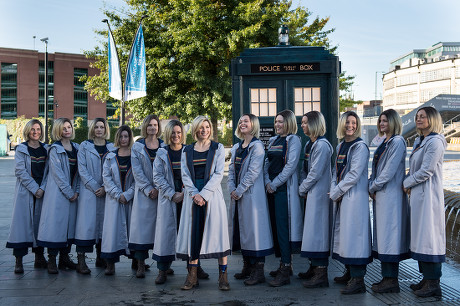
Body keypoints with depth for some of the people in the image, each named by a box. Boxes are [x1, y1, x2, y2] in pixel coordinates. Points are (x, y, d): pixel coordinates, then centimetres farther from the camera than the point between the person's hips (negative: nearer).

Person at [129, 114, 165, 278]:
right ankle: (140, 264, -2)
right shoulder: (137, 147, 7)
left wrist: (158, 189, -9)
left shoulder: (164, 146, 9)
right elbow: (137, 171, 0)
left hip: (161, 192, 1)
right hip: (143, 193, -1)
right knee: (142, 224, -5)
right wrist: (149, 189, -10)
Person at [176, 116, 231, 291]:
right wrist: (194, 194, -10)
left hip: (212, 194, -2)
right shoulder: (187, 151, 13)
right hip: (193, 196, 2)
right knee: (193, 233, 0)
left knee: (217, 232, -5)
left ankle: (223, 276, 0)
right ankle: (192, 277, 6)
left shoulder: (218, 148, 6)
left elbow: (218, 174, -3)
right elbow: (185, 175, 6)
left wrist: (204, 194, -13)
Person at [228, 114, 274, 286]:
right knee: (241, 230, 11)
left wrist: (239, 191, -14)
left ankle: (258, 271, -3)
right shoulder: (236, 147, 15)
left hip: (252, 194, -8)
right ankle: (247, 267, 22)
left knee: (254, 228, -7)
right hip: (237, 195, 8)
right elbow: (231, 169, 13)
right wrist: (231, 189, -2)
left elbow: (253, 172, -14)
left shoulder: (257, 146, -8)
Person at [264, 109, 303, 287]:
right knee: (275, 226, 9)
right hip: (271, 188, 8)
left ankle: (285, 272, -8)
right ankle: (284, 264, 20)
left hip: (285, 188, -8)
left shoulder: (293, 140, -5)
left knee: (283, 227, -10)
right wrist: (267, 182, -1)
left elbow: (291, 166, -13)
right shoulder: (273, 141, 17)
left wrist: (275, 184, -12)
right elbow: (267, 163, 15)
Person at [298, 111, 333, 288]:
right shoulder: (309, 144, 15)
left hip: (319, 194, -9)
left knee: (317, 230, -8)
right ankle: (314, 268, 24)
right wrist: (303, 188, 1)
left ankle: (321, 275, -4)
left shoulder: (322, 145, -15)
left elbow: (316, 173, -17)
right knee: (310, 229, 14)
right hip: (309, 194, 10)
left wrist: (302, 189, -7)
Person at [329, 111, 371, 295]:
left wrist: (336, 192, -11)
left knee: (354, 233, -9)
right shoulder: (340, 146, 15)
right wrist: (334, 190, -1)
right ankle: (349, 273, 26)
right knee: (343, 232, 13)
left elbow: (354, 174, -15)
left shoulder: (360, 146, -9)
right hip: (340, 197, 8)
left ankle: (358, 280, -6)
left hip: (355, 196, -8)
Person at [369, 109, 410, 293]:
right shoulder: (384, 142, 17)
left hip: (390, 195, -9)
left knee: (389, 234, -6)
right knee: (383, 235, 10)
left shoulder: (397, 142, -10)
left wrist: (373, 188, -9)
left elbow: (389, 171, -16)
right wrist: (371, 186, 4)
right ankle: (387, 276, 16)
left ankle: (391, 280, -1)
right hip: (380, 195, 9)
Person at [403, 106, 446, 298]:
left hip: (428, 195, -9)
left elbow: (426, 171, -17)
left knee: (428, 236, -6)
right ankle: (426, 278, 19)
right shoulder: (419, 142, 16)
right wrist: (409, 185, 4)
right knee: (420, 236, 11)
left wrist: (406, 183, -6)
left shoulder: (435, 142, -13)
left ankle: (433, 284, -1)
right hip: (418, 195, 9)